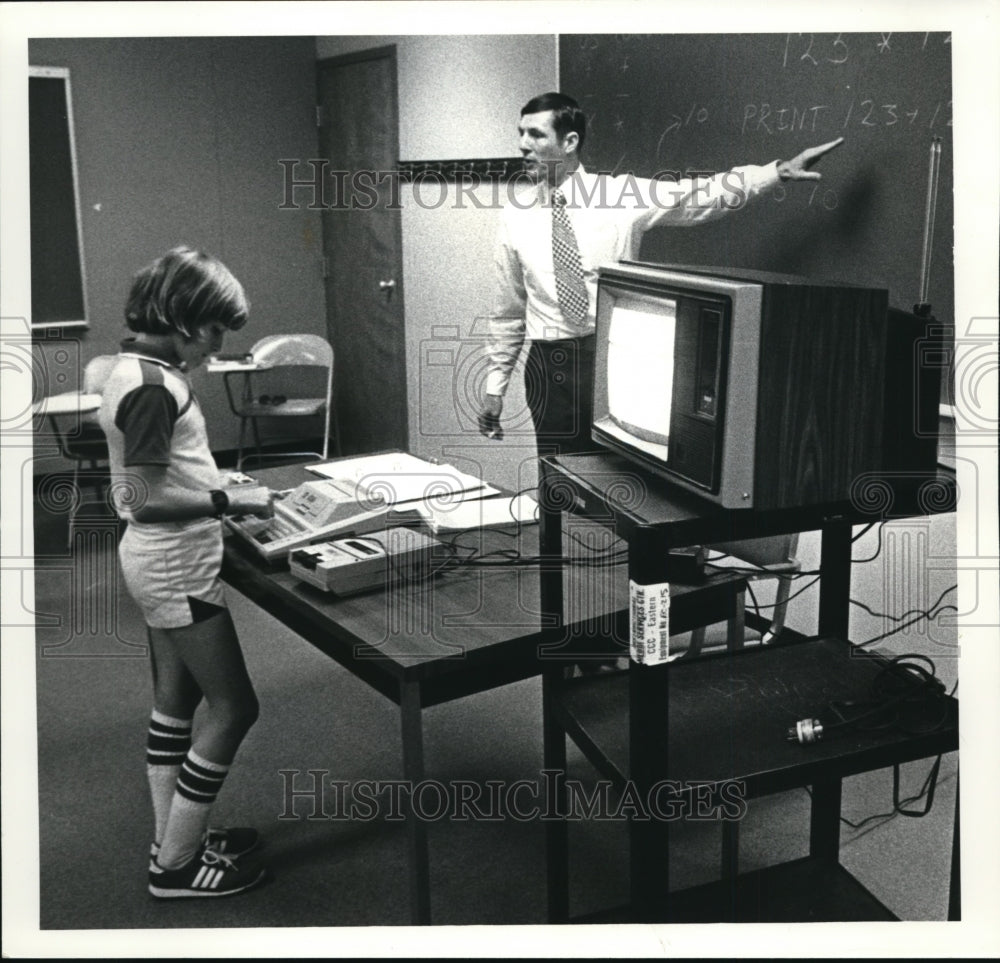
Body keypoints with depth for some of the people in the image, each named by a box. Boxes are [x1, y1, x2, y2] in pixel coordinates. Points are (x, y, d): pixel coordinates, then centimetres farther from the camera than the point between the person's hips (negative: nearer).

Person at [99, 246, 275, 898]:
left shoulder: (137, 370, 8)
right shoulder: (153, 389, -23)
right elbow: (147, 501, -25)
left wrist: (214, 484, 10)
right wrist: (231, 500, -19)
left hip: (160, 562, 11)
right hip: (178, 567, -11)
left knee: (177, 699, 19)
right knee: (234, 706, -1)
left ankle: (174, 839, 31)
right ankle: (175, 866, 9)